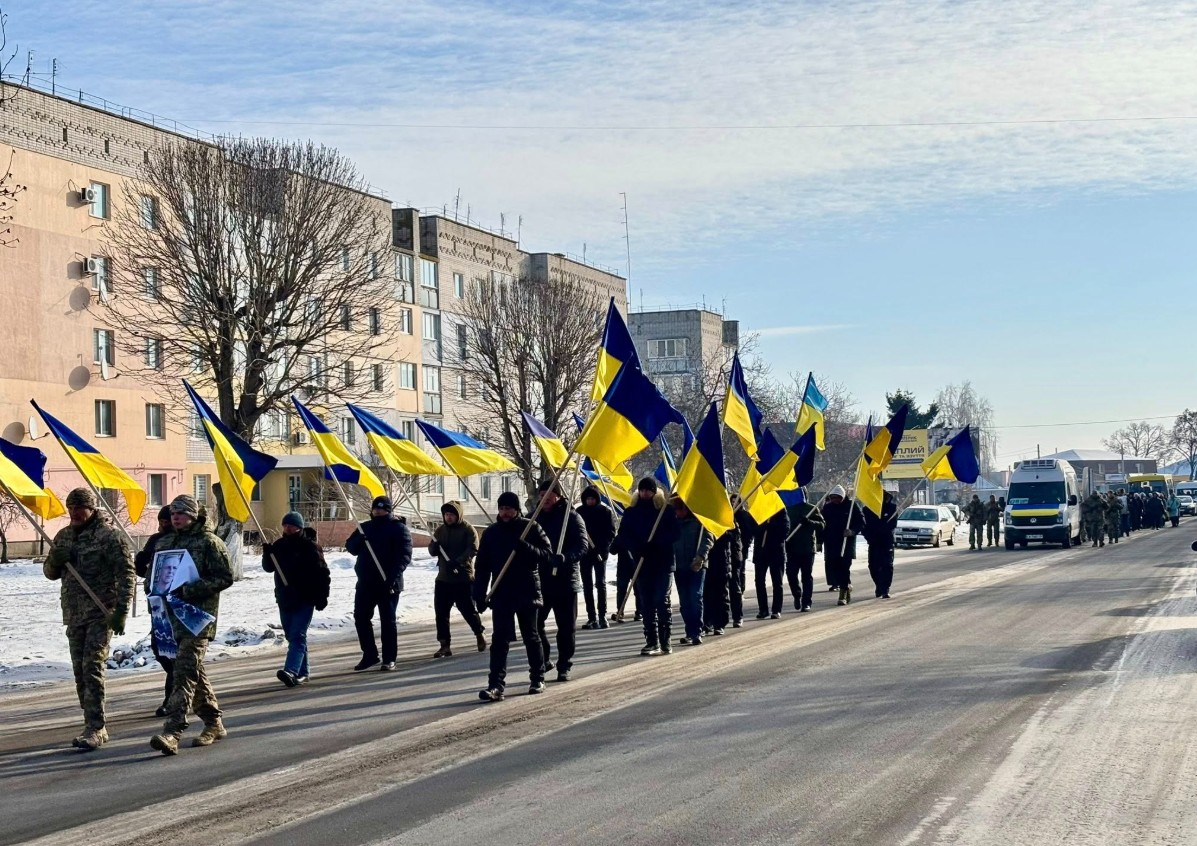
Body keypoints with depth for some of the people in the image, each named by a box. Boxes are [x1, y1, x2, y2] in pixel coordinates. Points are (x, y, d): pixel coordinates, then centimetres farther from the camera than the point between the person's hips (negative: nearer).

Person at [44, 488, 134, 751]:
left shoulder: (109, 536, -8)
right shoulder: (63, 536, 12)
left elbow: (126, 575, -9)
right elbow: (50, 573, 18)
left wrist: (121, 611, -16)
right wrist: (55, 559, -6)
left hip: (101, 613, -7)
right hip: (73, 613, 7)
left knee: (93, 667, -14)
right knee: (80, 671, 9)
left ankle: (95, 728, -13)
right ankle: (94, 728, 18)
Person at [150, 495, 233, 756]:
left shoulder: (209, 542, -6)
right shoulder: (165, 543, 16)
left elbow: (225, 577, -12)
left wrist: (190, 590, -19)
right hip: (174, 614, 8)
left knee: (186, 671, -16)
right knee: (194, 671, 15)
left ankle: (172, 732, -24)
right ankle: (214, 723, 27)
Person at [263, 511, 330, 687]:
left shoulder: (309, 547, -8)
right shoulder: (279, 545, 10)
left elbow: (322, 572, -8)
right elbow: (269, 568, 12)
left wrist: (322, 596, -11)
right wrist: (267, 555, -9)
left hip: (305, 600, -7)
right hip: (285, 600, 7)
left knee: (297, 636, -15)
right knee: (292, 636, 12)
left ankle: (291, 671, -28)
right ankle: (303, 672, 21)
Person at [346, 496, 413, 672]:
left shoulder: (399, 528, -3)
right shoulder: (365, 527, 14)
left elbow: (405, 555, -10)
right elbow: (350, 548, 12)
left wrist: (394, 575, -23)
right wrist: (359, 539, -12)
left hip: (388, 584, -5)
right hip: (365, 583, 6)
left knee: (388, 620, -1)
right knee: (361, 618, 6)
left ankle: (389, 659, 5)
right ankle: (369, 654, 18)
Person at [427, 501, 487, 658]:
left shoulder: (468, 530, -6)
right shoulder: (440, 530, 10)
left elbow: (473, 549, -16)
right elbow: (432, 551, 11)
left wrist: (458, 561, -28)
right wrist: (434, 547, -13)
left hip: (464, 577, -5)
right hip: (443, 577, 5)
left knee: (468, 609, 2)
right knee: (441, 611, 0)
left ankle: (480, 634, 28)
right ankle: (445, 645, 6)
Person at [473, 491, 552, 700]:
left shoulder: (531, 528, -2)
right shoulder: (490, 533, 5)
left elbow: (547, 554, -8)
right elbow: (482, 566, 6)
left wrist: (526, 548, -25)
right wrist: (479, 595, -1)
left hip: (527, 593, -2)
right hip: (501, 595, 2)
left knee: (531, 637, 10)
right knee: (499, 640, -5)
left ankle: (537, 679, 24)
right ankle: (496, 685, -10)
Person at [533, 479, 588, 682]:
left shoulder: (572, 517, -4)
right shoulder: (536, 517, 10)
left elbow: (583, 545, -14)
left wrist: (566, 557, -32)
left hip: (565, 579, -4)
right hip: (539, 579, 4)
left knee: (566, 626, 3)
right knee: (534, 622, 1)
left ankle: (564, 666, 14)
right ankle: (544, 659, 20)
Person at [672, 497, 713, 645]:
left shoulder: (698, 520, -1)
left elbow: (708, 539, -8)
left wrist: (700, 557, -21)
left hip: (697, 566, -4)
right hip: (680, 566, 4)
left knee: (696, 597, -10)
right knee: (684, 601, 6)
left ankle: (696, 632, -9)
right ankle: (690, 632, 13)